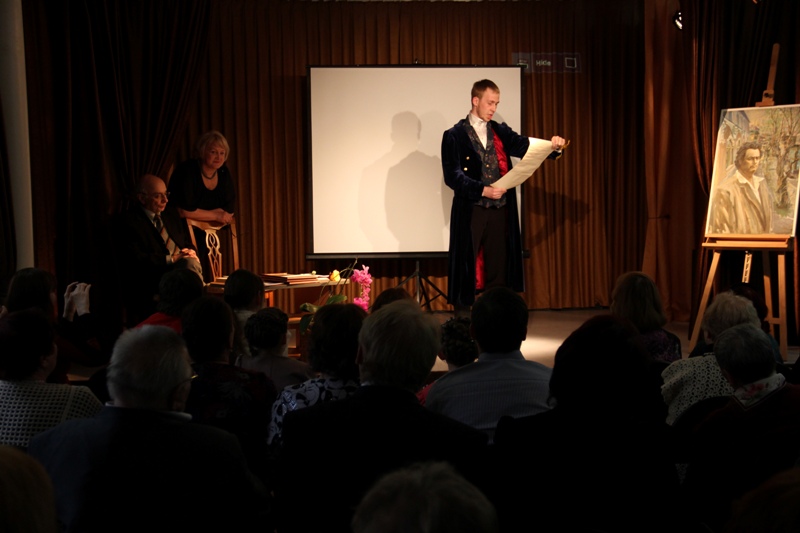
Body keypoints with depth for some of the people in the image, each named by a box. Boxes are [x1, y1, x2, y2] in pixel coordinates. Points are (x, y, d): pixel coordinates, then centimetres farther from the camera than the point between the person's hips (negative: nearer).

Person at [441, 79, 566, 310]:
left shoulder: (501, 132, 13)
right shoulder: (455, 135, 0)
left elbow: (526, 147, 0)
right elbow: (452, 176, -10)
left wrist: (552, 146, -18)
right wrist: (483, 190, -20)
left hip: (500, 211, 4)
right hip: (470, 211, -4)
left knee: (498, 269, 6)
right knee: (466, 270, 0)